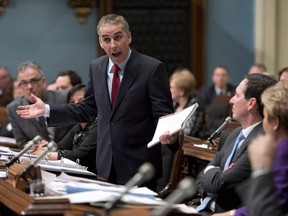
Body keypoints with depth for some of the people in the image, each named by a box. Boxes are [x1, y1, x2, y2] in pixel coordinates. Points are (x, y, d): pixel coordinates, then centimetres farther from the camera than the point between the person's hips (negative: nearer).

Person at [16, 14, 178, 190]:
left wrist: (168, 135, -33)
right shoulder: (97, 67, 6)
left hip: (140, 166, -5)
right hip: (107, 165, 5)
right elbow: (88, 110, 15)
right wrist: (47, 110, 11)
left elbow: (163, 115, -12)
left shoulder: (152, 68, -11)